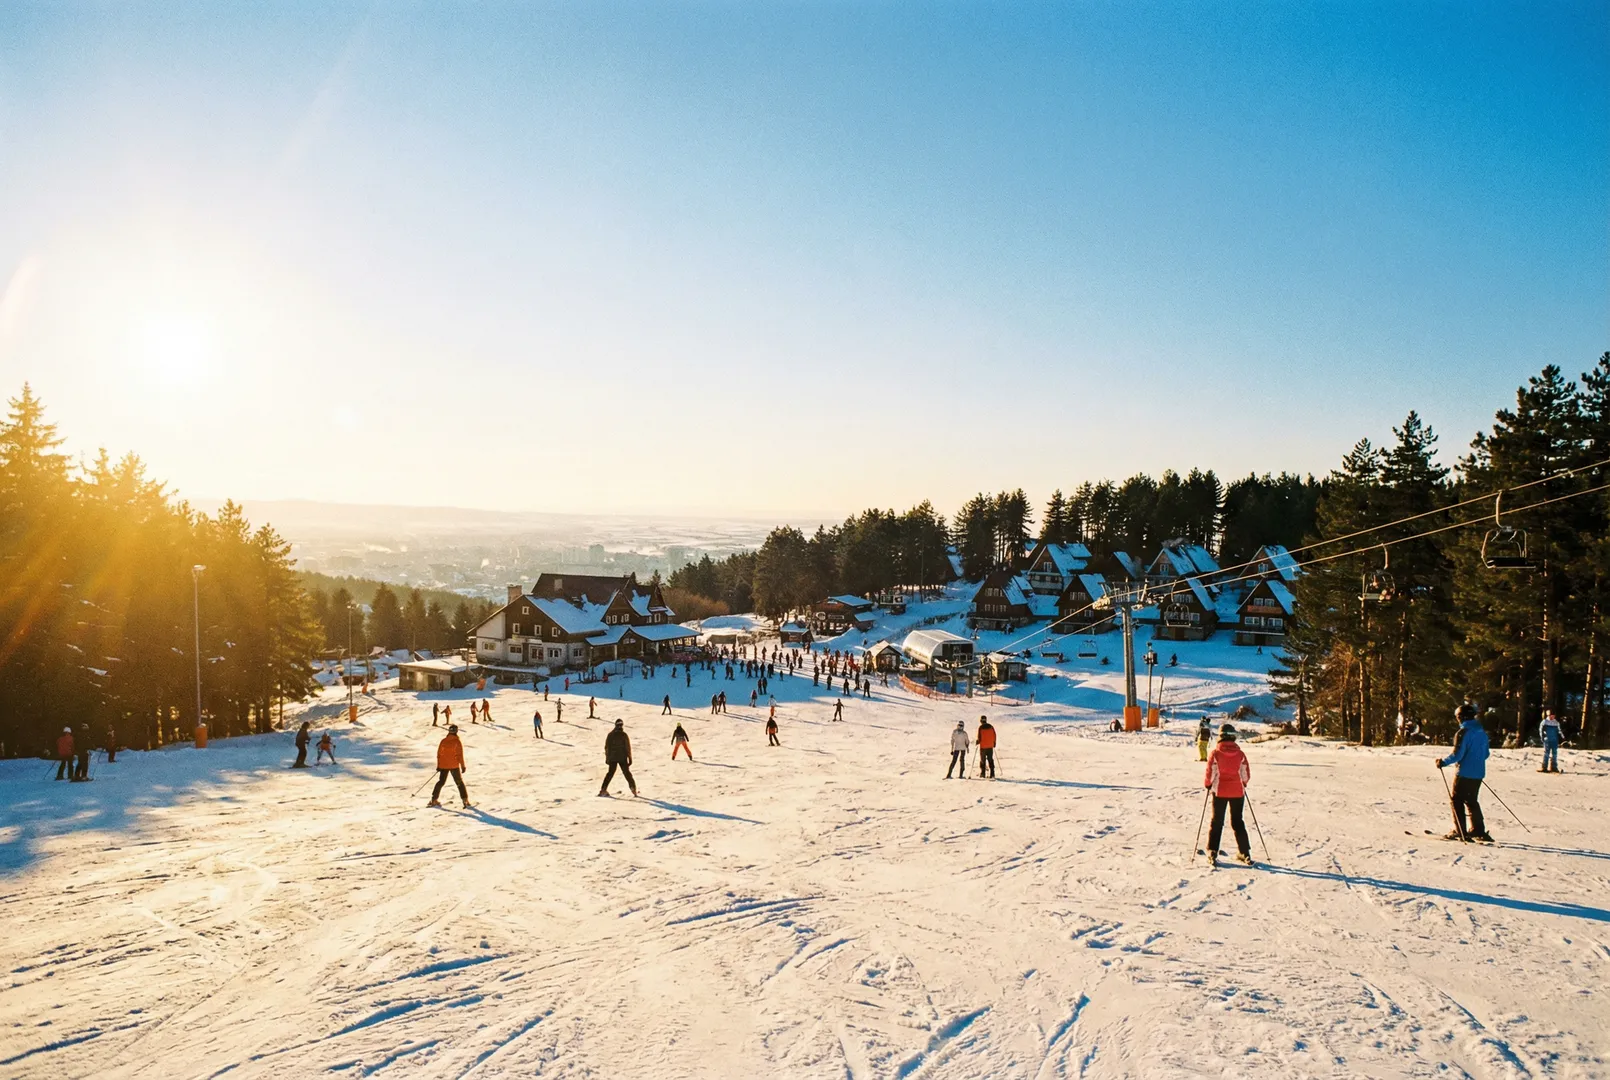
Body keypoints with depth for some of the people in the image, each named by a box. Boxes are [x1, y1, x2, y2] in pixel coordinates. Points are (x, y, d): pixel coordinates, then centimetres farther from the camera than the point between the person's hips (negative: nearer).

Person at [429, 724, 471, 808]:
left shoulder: (443, 741, 0)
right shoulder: (457, 742, -11)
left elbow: (439, 754, 5)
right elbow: (460, 755, -11)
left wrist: (438, 765, 15)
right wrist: (463, 766, -4)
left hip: (443, 765, 3)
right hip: (454, 766, -3)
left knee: (441, 782, 17)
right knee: (459, 782, 7)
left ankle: (434, 799, 15)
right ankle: (465, 800, 0)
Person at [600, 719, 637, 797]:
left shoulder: (610, 735, 1)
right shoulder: (624, 735, -10)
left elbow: (606, 747, 6)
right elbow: (628, 747, -9)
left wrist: (607, 757, 15)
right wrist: (630, 758, -3)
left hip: (612, 758, 2)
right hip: (622, 758, -2)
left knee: (610, 773, 14)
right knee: (627, 773, 9)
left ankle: (603, 789, 9)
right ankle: (633, 788, 3)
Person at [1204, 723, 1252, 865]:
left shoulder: (1215, 753, -12)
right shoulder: (1240, 754, -5)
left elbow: (1209, 774, -10)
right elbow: (1246, 775, 0)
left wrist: (1207, 784, 10)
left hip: (1220, 791, -2)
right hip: (1237, 792, 2)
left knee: (1217, 822, 6)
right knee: (1237, 822, 14)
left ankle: (1212, 853, 1)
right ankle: (1244, 853, 15)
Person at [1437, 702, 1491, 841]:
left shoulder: (1464, 732, -17)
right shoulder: (1482, 732, 9)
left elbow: (1457, 754, -21)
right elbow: (1485, 754, 17)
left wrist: (1443, 762, -10)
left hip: (1464, 773, -8)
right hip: (1478, 773, 8)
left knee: (1457, 800, 1)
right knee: (1471, 801, 18)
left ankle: (1459, 831, 0)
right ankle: (1478, 830, 20)